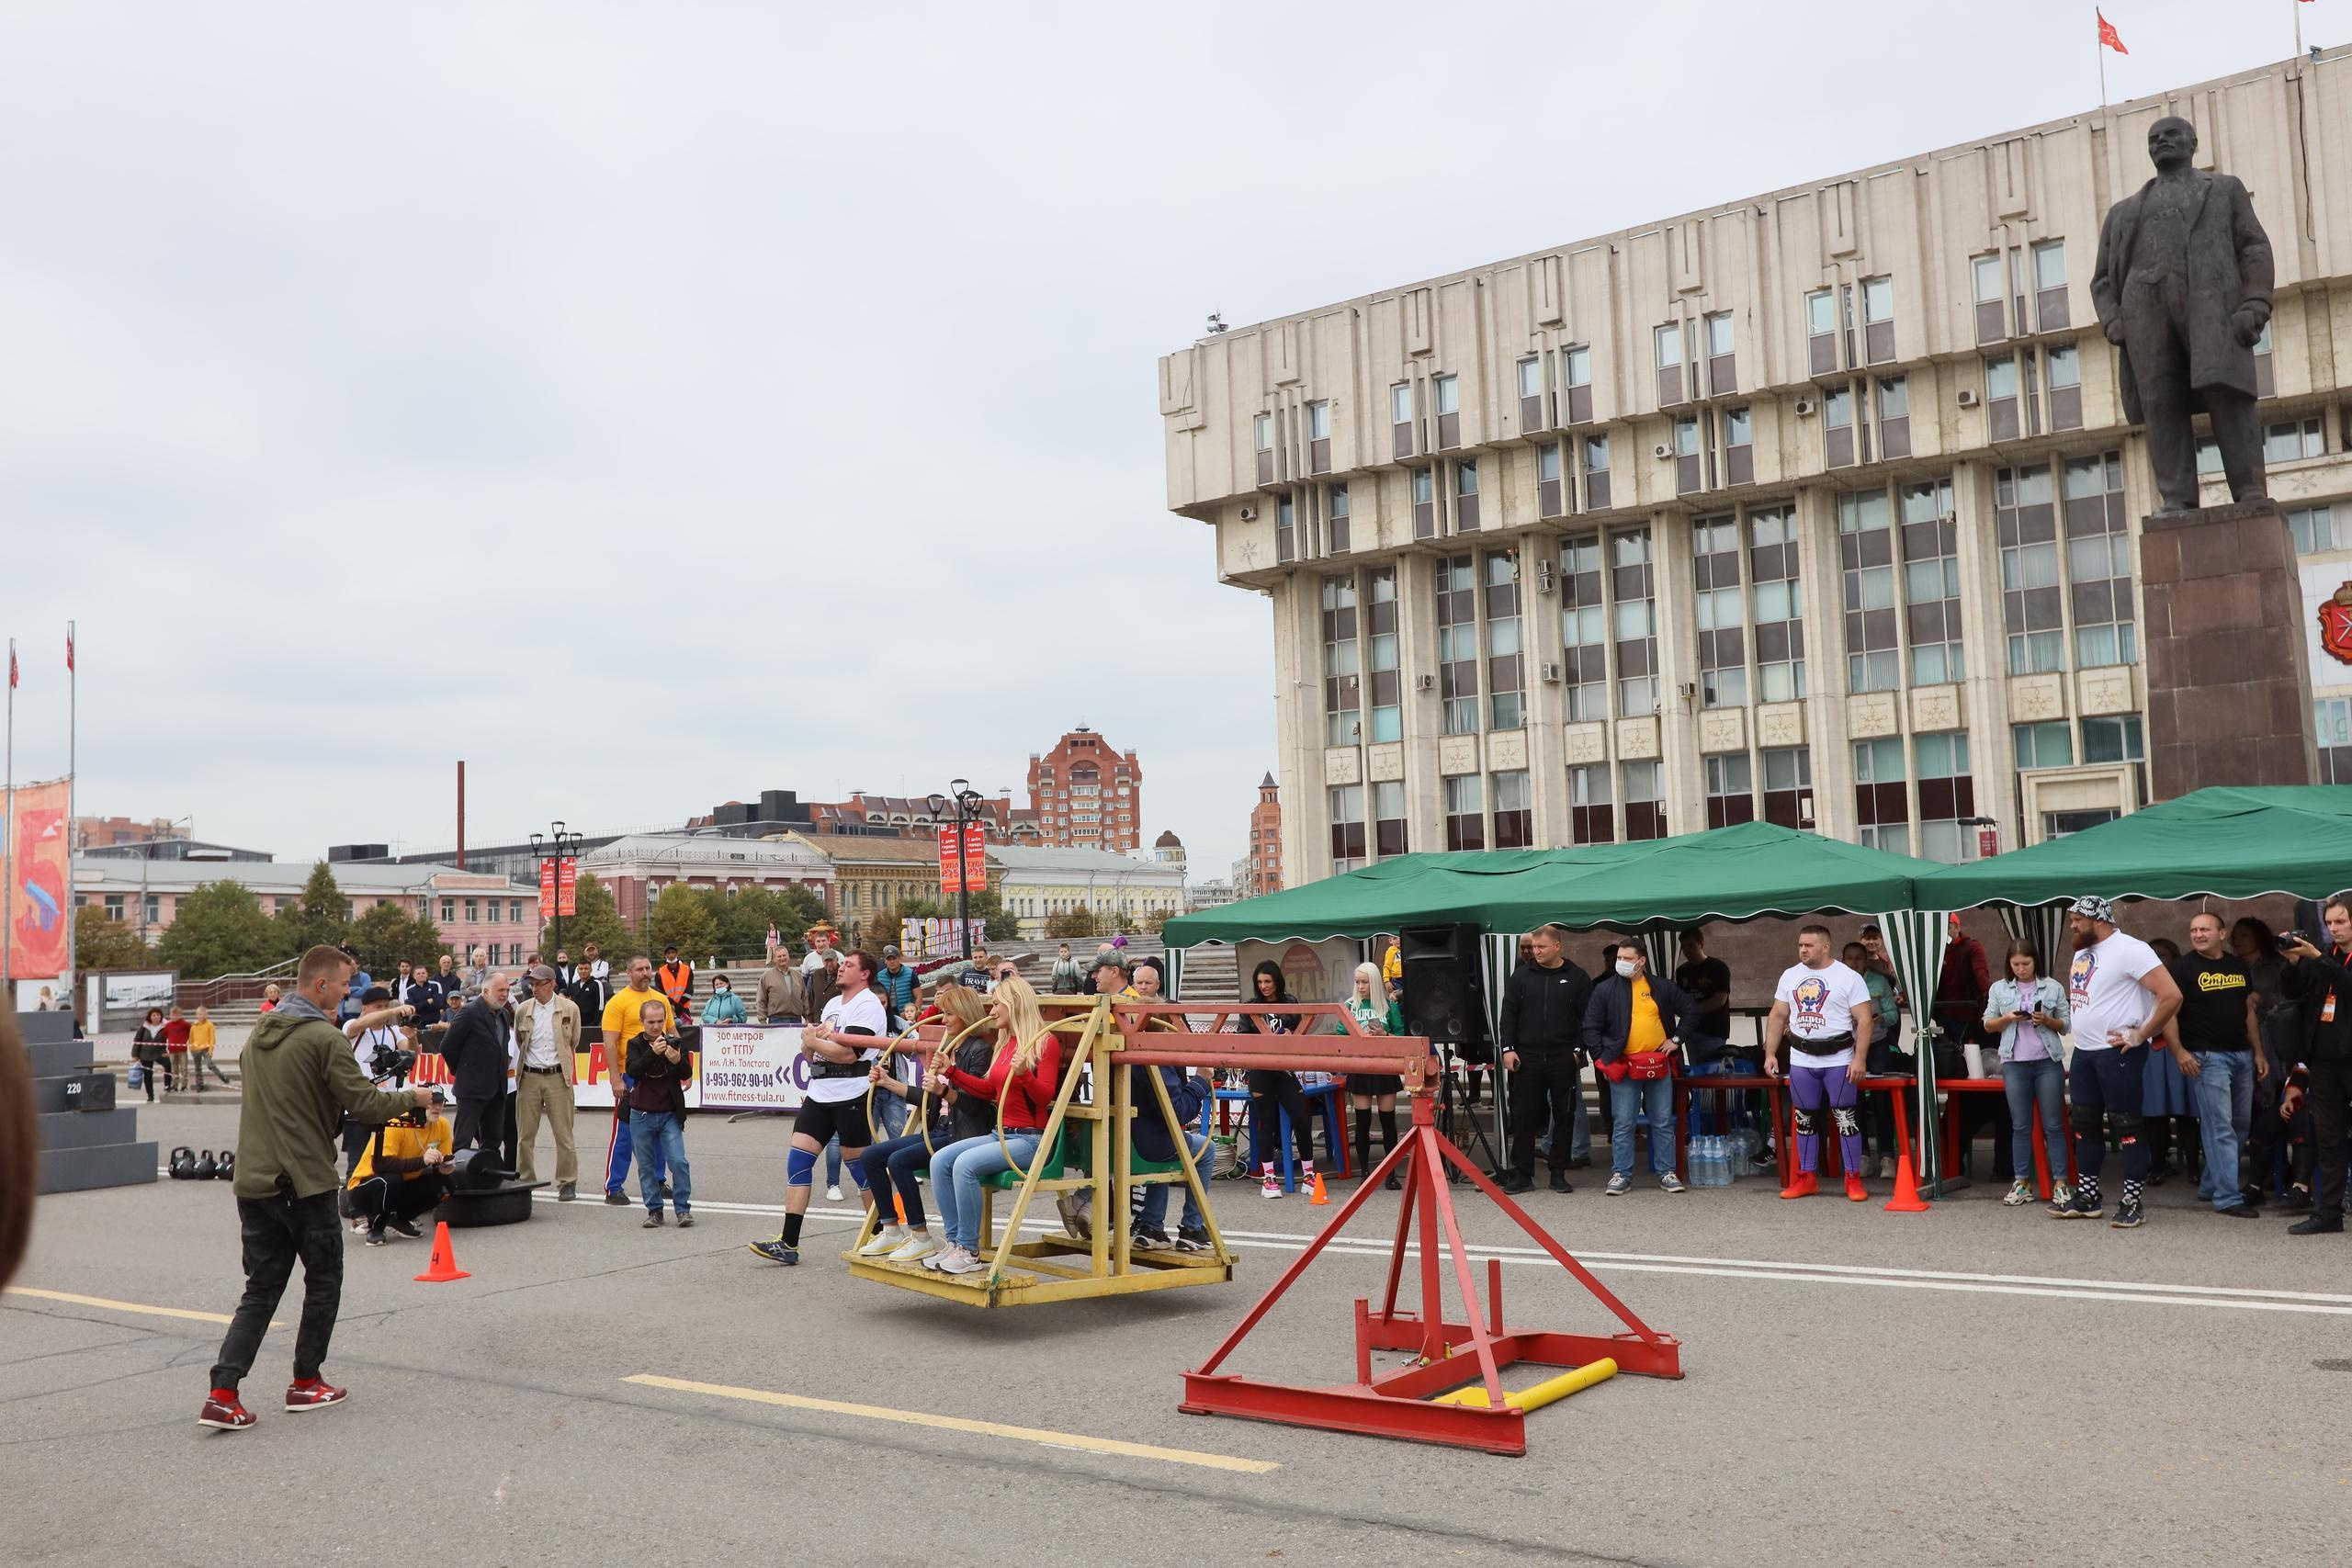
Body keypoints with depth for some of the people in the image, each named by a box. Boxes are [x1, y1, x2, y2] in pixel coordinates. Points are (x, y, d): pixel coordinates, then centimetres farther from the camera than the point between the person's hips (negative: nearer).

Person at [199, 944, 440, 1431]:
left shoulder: (259, 1033, 11)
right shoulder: (325, 1038, -14)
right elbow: (364, 1104, -17)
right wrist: (412, 1099, 0)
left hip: (253, 1180, 7)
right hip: (304, 1182, -7)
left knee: (261, 1289, 10)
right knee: (323, 1281, 12)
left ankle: (222, 1395, -1)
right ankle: (305, 1383, 20)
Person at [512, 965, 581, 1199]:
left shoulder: (570, 1009, -1)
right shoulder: (523, 1009, 4)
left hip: (557, 1076, -2)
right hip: (529, 1077, 2)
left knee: (563, 1134, -1)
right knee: (525, 1134, 6)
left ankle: (567, 1183, 7)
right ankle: (525, 1181, 17)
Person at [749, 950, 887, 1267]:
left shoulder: (867, 1005, -9)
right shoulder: (833, 1003, 18)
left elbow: (849, 1054, -20)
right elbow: (811, 1048, 20)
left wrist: (813, 1043, -9)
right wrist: (810, 1044, -3)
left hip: (850, 1096, -9)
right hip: (820, 1094, 9)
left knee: (860, 1165, -2)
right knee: (797, 1160, 1)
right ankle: (788, 1244, 1)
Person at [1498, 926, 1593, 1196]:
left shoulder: (1577, 978, 3)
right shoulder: (1521, 975, 6)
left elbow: (1586, 1018, 3)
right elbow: (1509, 1013, 4)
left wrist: (1579, 1050, -5)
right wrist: (1508, 1048, -4)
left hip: (1563, 1059, -1)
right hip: (1526, 1058, 1)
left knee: (1564, 1116, 5)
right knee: (1523, 1117, 1)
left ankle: (1559, 1173, 14)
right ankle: (1522, 1174, 7)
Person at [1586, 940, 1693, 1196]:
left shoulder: (1663, 988, 6)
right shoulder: (1605, 990, 1)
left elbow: (1690, 1010, 16)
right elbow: (1591, 1028, 2)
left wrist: (1677, 1038, 7)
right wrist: (1601, 1059, -3)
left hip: (1658, 1065, 2)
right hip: (1623, 1067, -2)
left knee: (1663, 1123, 7)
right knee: (1623, 1124, 0)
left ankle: (1667, 1173, 16)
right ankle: (1621, 1175, 7)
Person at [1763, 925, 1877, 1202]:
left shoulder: (1849, 978, -5)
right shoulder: (1789, 976, 9)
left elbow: (1864, 1020, -8)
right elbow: (1778, 1017, 14)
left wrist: (1860, 1058, -17)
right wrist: (1770, 1054, 8)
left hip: (1838, 1060, -4)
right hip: (1801, 1061, 4)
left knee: (1846, 1119, -3)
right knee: (1805, 1120, 9)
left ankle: (1853, 1179, 7)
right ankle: (1806, 1178, 18)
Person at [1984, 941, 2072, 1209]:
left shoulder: (2053, 988, 4)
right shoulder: (1999, 989, 7)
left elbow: (2065, 1025, 7)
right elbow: (1988, 1024, 10)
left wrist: (2047, 1020, -13)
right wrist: (2007, 1018, -9)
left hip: (2048, 1062, -1)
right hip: (2014, 1063, 1)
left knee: (2053, 1125, 0)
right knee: (2020, 1126, 5)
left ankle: (2060, 1183, 3)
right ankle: (2021, 1183, 9)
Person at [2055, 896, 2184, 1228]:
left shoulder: (2128, 950, -14)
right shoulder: (2081, 954, 13)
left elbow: (2171, 995, -21)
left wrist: (2141, 1035, -17)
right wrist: (2082, 1030, 15)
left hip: (2116, 1052, -9)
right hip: (2083, 1051, 9)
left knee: (2127, 1126, -3)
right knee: (2084, 1125, 12)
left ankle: (2132, 1205, 3)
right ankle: (2087, 1199, 21)